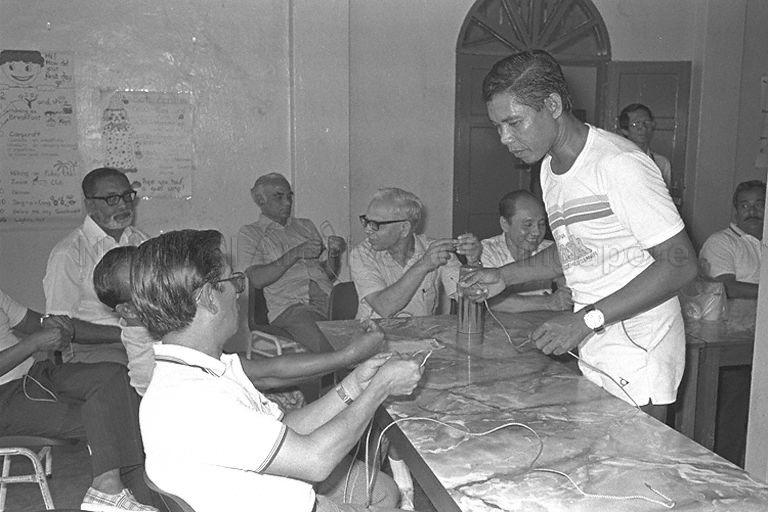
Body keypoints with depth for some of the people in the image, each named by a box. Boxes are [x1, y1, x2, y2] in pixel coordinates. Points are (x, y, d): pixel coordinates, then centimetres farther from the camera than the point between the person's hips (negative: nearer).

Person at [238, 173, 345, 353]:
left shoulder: (306, 226, 27)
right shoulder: (250, 233, 14)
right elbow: (256, 279, -4)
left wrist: (334, 253, 0)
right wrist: (296, 253, -11)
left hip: (328, 298, 5)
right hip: (289, 306, -5)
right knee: (327, 346, -33)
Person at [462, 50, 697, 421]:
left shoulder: (618, 163, -20)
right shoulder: (550, 168, 8)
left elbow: (679, 264, -22)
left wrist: (588, 319, -26)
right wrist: (504, 275, 8)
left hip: (638, 351, -7)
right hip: (592, 349, 7)